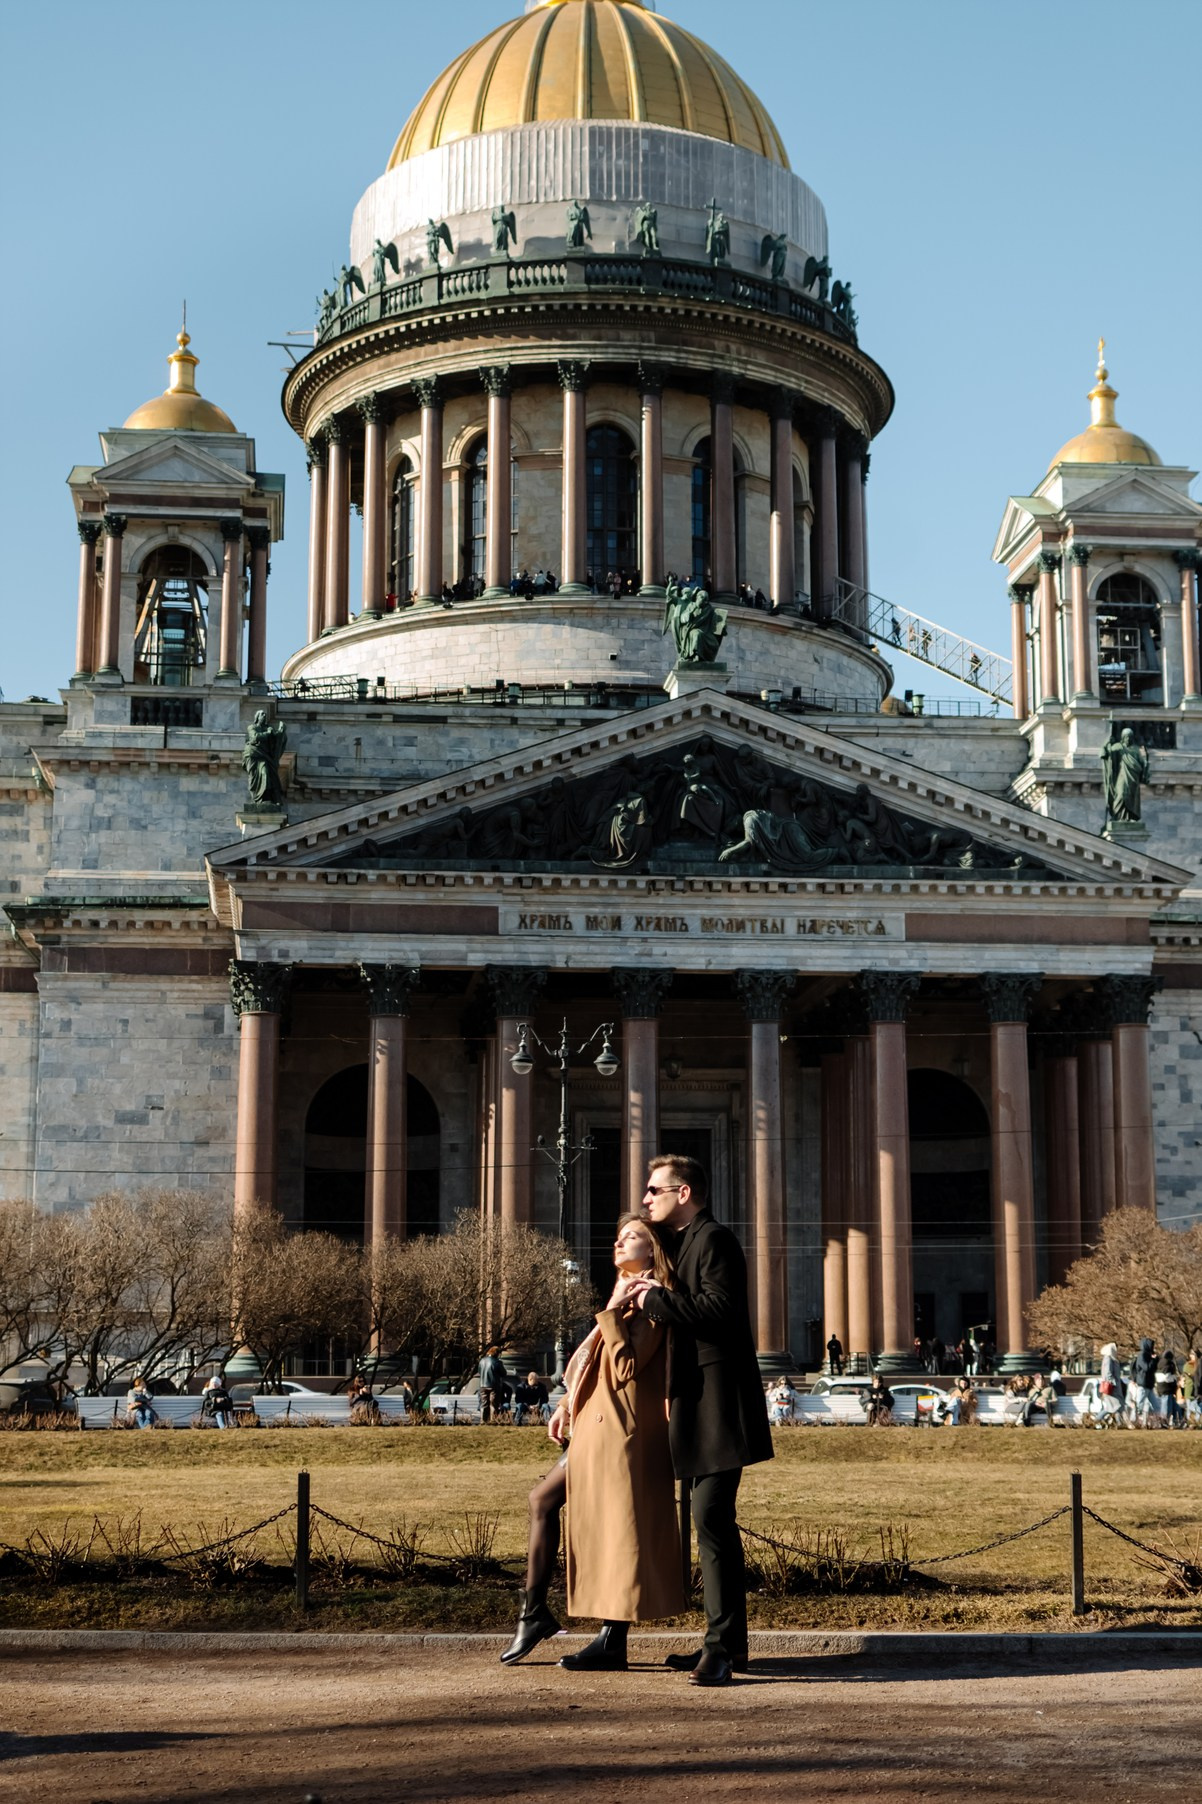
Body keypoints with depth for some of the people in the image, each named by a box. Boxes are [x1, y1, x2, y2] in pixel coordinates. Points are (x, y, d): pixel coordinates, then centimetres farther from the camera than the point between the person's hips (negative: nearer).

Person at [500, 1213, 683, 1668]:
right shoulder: (627, 1294, 18)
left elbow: (625, 1368, -21)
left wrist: (611, 1314, -18)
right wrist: (569, 1404, 17)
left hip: (623, 1432, -11)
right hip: (598, 1428, 11)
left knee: (618, 1529, -6)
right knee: (543, 1499, 14)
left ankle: (613, 1644, -2)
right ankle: (534, 1612, 18)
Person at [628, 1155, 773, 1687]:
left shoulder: (713, 1240, -10)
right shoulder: (685, 1243, 22)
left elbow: (719, 1308, -22)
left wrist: (656, 1299, -13)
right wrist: (657, 1299, 6)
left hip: (719, 1399, -11)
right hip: (699, 1402, 11)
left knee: (712, 1518, -14)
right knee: (712, 1520, 13)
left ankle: (722, 1646, -14)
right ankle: (726, 1643, 19)